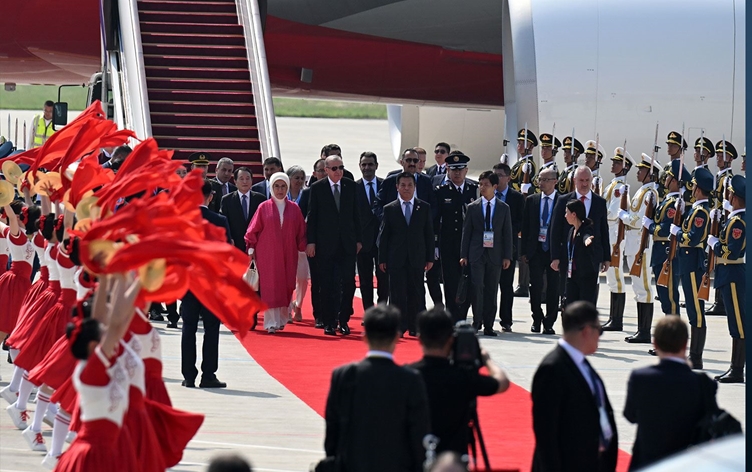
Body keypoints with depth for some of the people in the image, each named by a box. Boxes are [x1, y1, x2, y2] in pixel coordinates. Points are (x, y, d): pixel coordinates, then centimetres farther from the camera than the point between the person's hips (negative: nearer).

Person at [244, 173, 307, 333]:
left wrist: (302, 248, 3)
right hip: (268, 254, -2)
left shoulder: (294, 209, 7)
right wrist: (251, 248, -2)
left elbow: (301, 231, 10)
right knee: (270, 286, -7)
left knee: (286, 286, 2)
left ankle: (282, 319, 16)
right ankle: (271, 323, -8)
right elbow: (253, 230, 4)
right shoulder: (264, 207, 2)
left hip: (288, 255, 2)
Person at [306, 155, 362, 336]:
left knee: (348, 283, -3)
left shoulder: (350, 186, 7)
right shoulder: (317, 188, 0)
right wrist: (311, 241, -5)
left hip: (347, 244, 2)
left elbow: (355, 214, 10)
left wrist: (358, 239, 6)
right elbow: (311, 217, 1)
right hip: (325, 244, -2)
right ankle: (328, 322, 9)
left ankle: (343, 320, 7)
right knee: (327, 285, 2)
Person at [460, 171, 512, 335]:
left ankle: (488, 325, 6)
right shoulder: (472, 207, 6)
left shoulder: (504, 208, 7)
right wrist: (464, 255, -1)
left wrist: (507, 256, 0)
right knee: (477, 287, -11)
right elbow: (466, 232, 5)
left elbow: (507, 233, 6)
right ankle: (477, 320, -1)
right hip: (476, 254, -1)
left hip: (495, 254, 1)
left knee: (492, 290, 2)